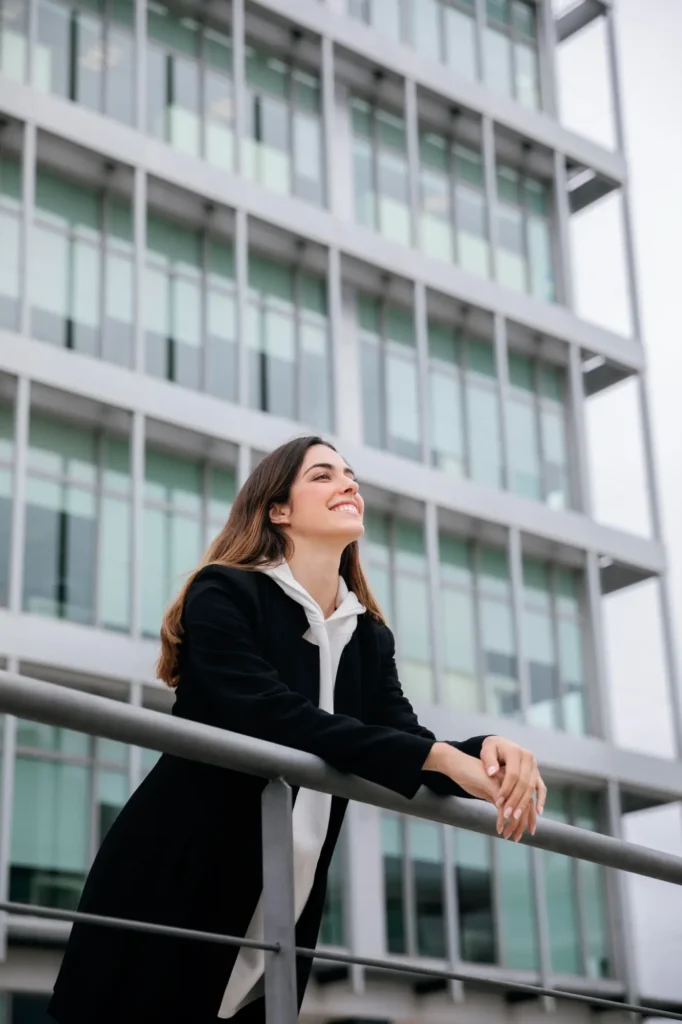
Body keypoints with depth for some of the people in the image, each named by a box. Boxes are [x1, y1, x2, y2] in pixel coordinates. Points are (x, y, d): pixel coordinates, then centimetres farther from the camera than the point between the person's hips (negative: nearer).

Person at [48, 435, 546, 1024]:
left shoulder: (370, 637, 11)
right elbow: (267, 715, -24)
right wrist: (439, 755, -31)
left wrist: (486, 754, -25)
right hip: (169, 894, -5)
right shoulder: (224, 595, -9)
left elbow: (405, 739, -1)